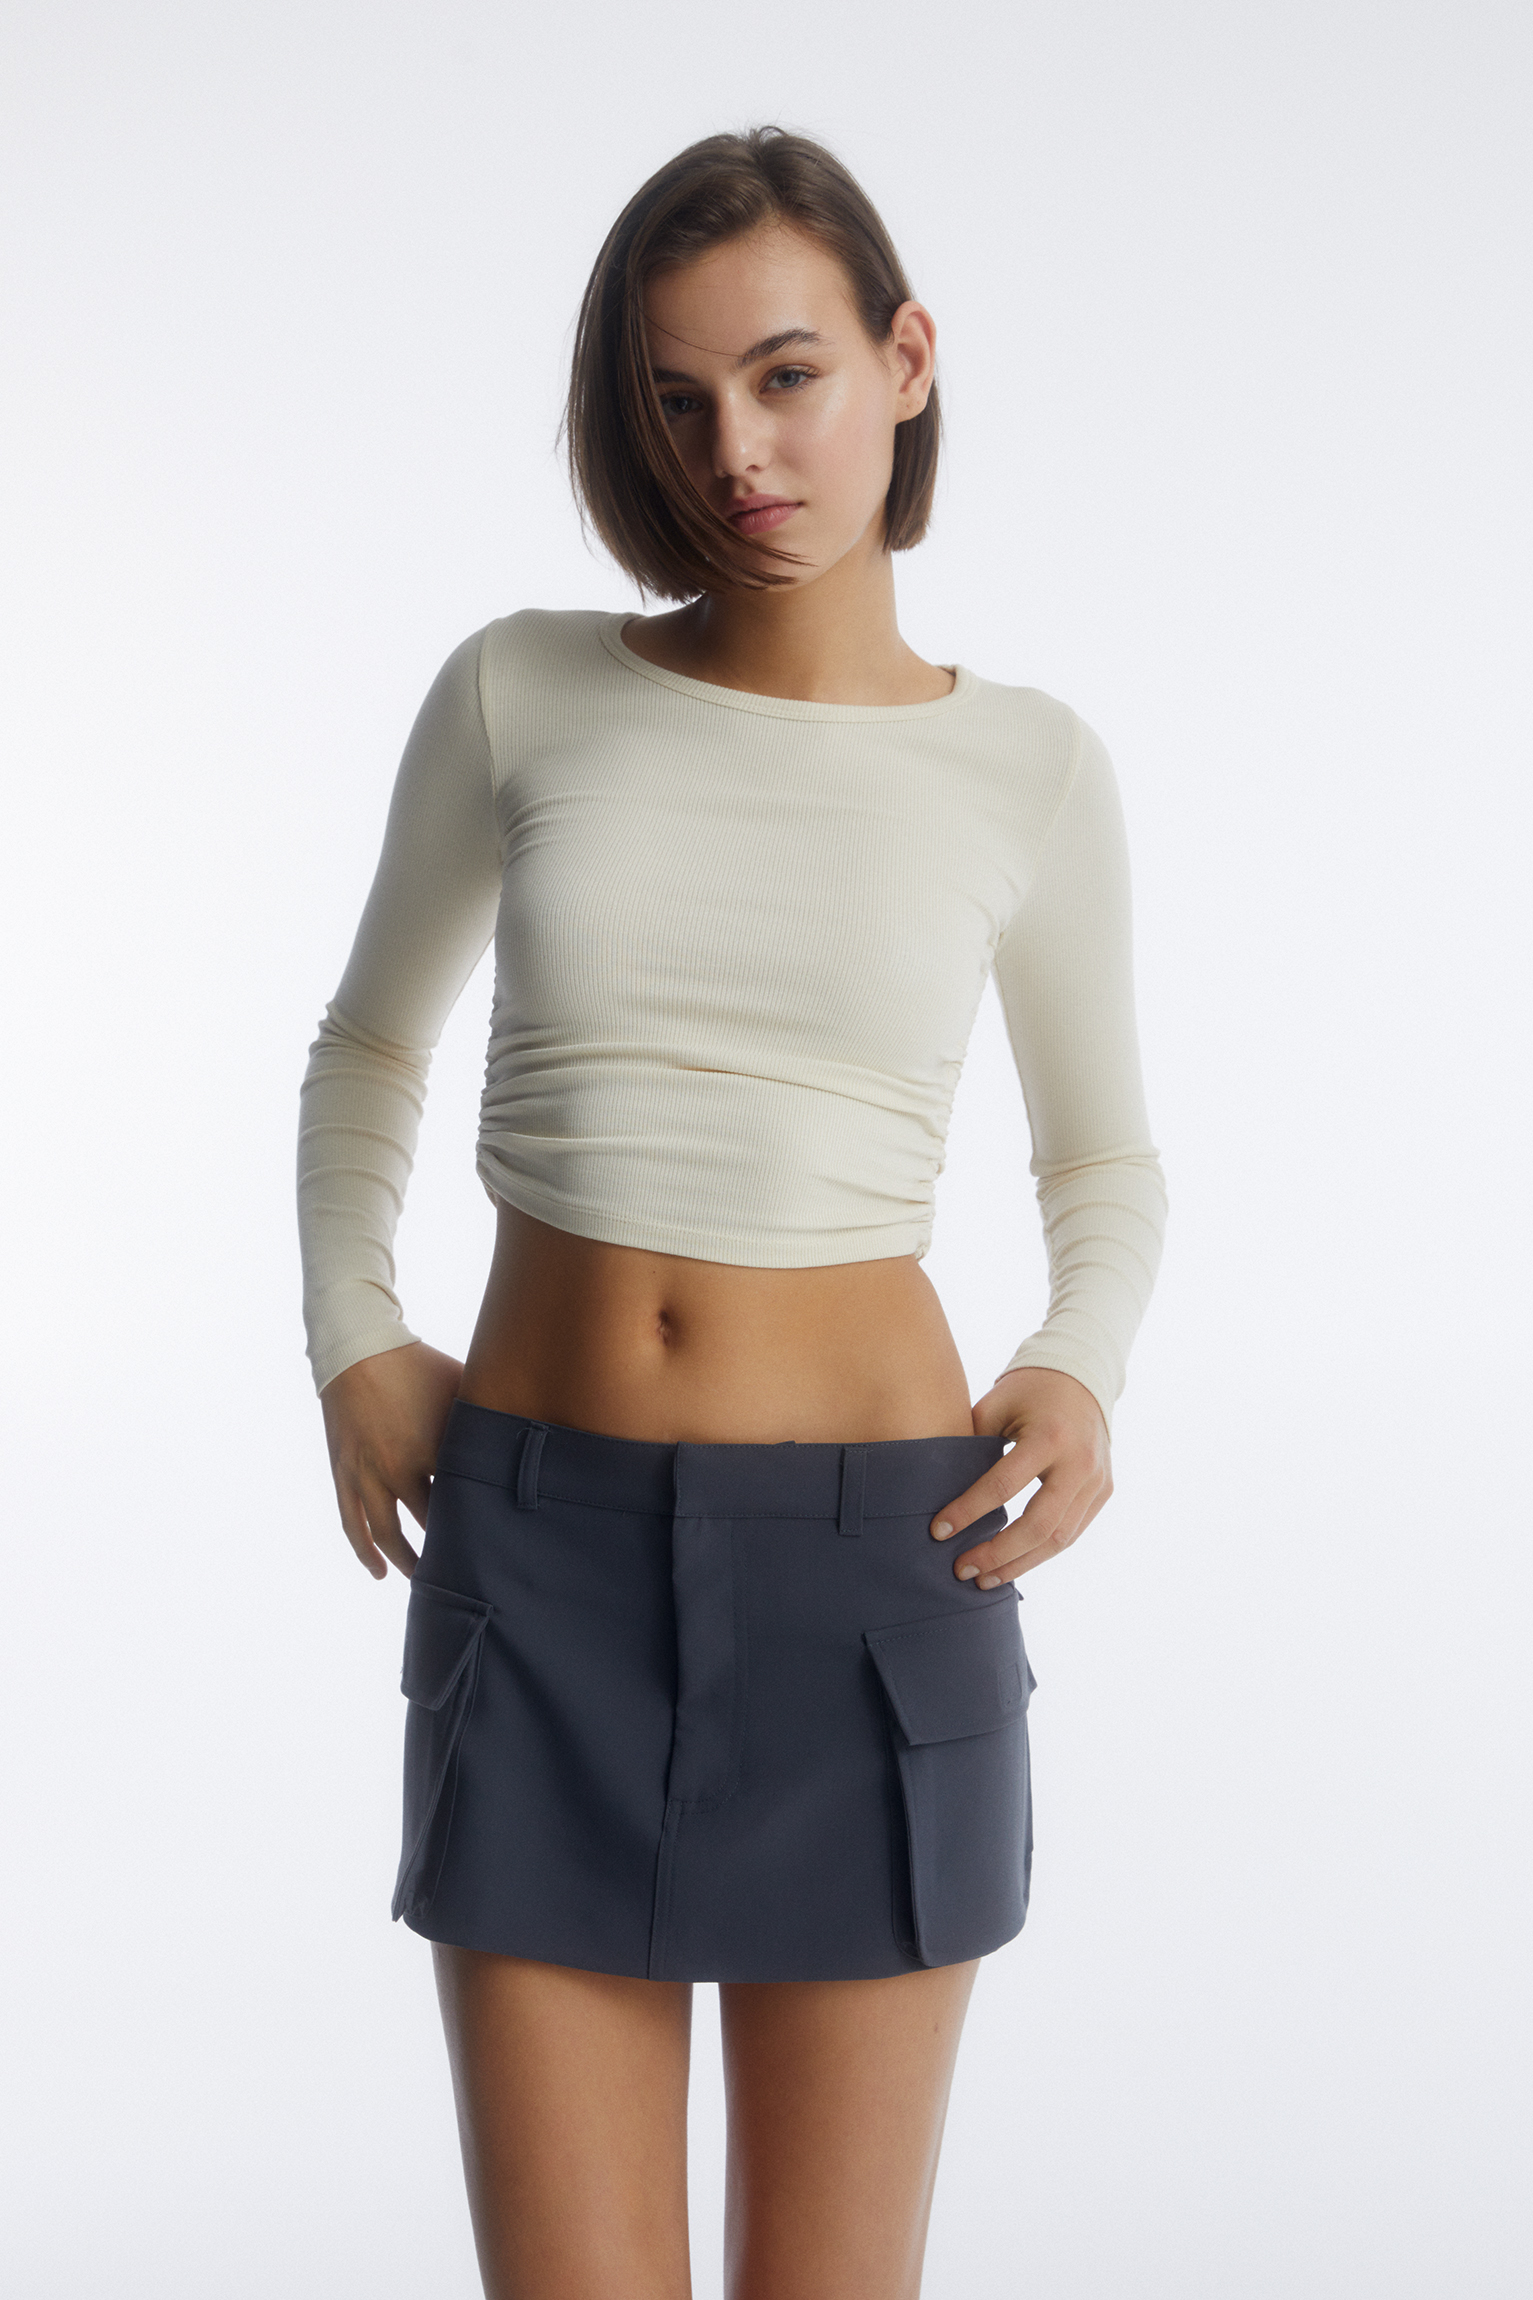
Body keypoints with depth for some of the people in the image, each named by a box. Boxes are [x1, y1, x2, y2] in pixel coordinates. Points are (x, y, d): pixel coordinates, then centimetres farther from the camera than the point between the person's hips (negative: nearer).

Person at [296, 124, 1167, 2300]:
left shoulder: (1028, 766, 1)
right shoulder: (519, 691, 1)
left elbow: (1104, 1164, 14)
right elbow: (371, 1043, 17)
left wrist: (1083, 1383, -7)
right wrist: (350, 1351, 1)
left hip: (870, 1568, 0)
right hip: (545, 1567, 1)